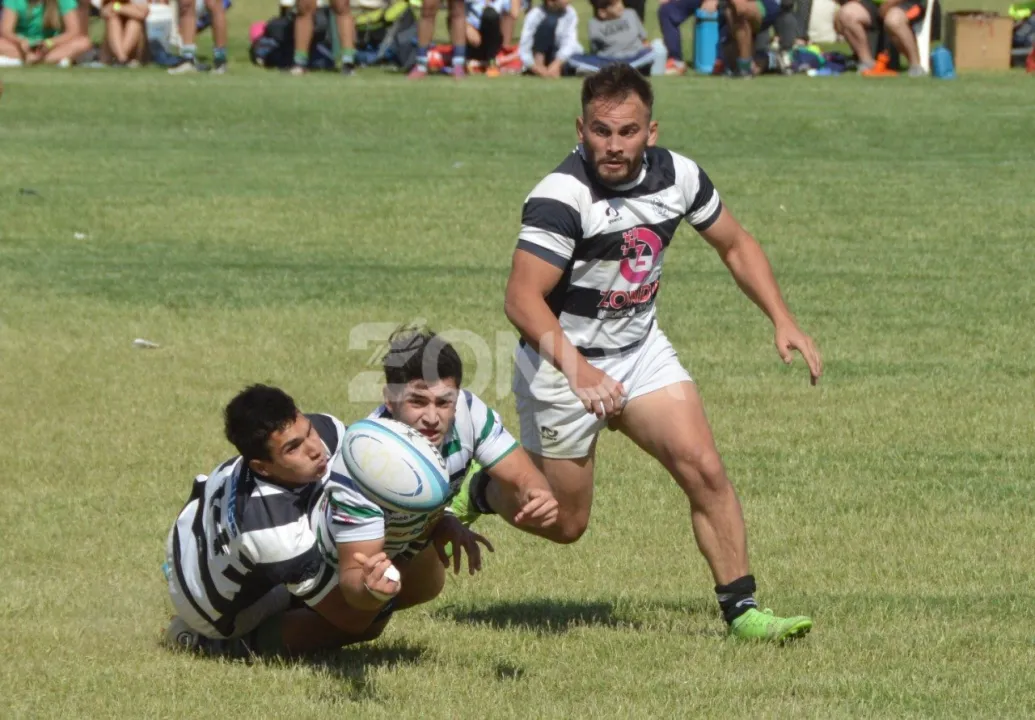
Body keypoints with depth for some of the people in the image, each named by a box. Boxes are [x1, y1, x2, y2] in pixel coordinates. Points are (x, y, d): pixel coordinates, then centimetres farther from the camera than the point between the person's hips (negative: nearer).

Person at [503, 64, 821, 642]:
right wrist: (576, 369, -45)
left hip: (641, 349, 5)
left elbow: (736, 244, 9)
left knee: (704, 469, -11)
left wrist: (784, 321, -2)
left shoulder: (677, 175, -7)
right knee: (562, 525, 4)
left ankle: (742, 609, -3)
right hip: (562, 362, -5)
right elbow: (522, 298, -32)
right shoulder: (561, 195, -26)